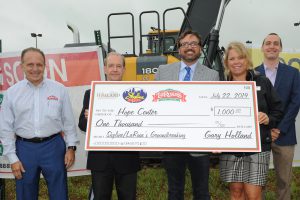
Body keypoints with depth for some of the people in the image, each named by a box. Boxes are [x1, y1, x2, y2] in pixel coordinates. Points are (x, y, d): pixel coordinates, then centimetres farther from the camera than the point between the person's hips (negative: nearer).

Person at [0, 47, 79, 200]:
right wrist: (12, 158, -1)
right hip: (25, 148, 1)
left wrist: (71, 147, 0)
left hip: (53, 146, -1)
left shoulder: (59, 89, 0)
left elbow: (69, 121, 4)